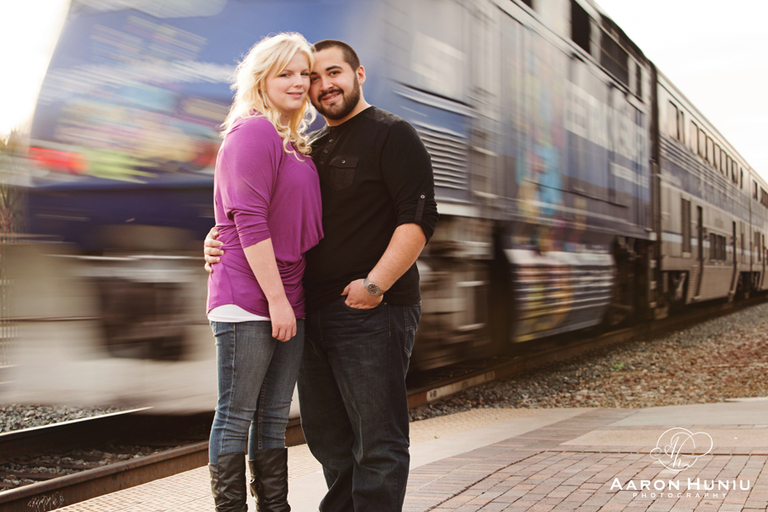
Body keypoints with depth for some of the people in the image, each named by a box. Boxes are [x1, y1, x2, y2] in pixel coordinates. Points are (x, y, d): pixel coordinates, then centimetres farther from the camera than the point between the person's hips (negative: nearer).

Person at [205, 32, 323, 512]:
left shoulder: (297, 144, 19)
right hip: (248, 299, -9)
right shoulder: (253, 131, -9)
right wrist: (276, 297, -18)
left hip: (287, 301, 9)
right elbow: (249, 220, -16)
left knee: (274, 418, 13)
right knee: (236, 416, -1)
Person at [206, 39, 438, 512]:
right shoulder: (311, 149, 19)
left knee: (377, 441, -4)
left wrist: (376, 283, -23)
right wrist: (220, 240, 5)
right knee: (325, 434, 15)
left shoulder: (392, 134, -3)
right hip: (314, 312, 8)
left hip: (372, 313, -8)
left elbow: (418, 219, -13)